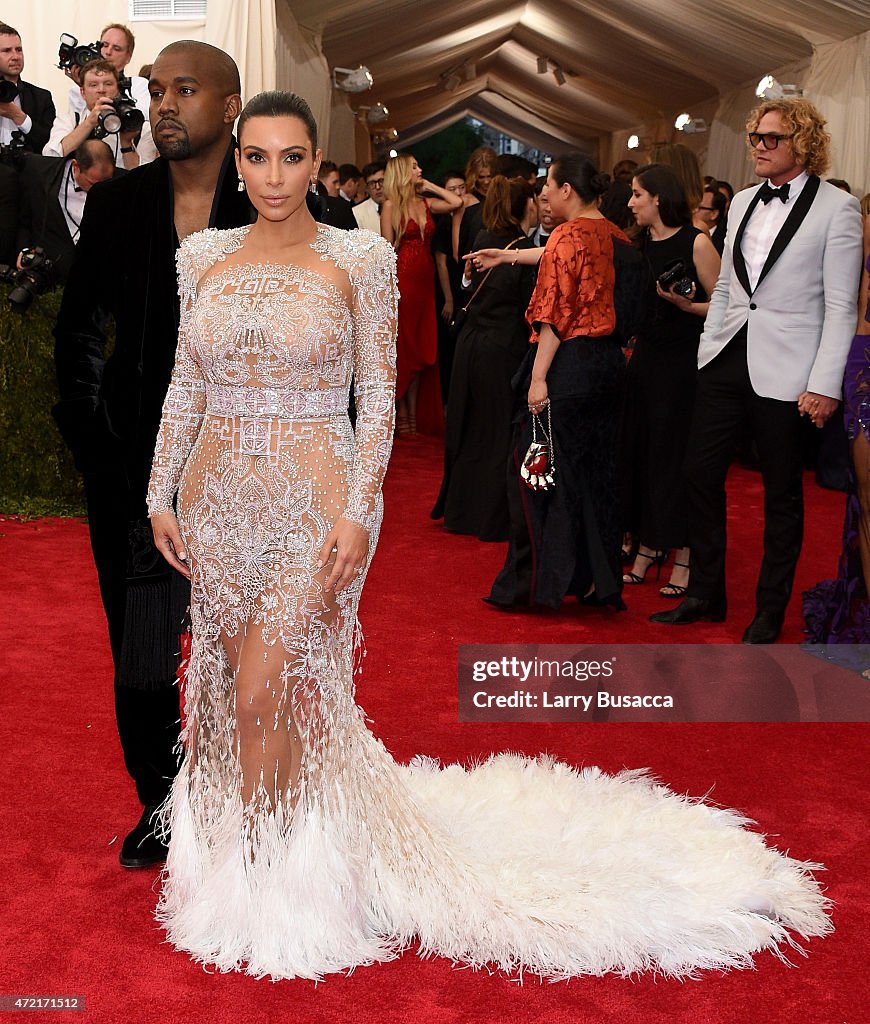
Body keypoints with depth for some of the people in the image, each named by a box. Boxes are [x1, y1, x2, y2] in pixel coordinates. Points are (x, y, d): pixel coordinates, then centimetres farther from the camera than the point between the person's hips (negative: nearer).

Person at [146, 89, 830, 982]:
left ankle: (264, 878, 15)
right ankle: (231, 856, 34)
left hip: (315, 500, -4)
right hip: (218, 496, 5)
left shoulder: (357, 260, -5)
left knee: (268, 687, -6)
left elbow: (378, 395, -6)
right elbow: (187, 383, 10)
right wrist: (161, 492, 5)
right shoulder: (203, 256, 6)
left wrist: (358, 511, -13)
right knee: (228, 681, 13)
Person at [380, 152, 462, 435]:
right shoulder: (391, 205, -5)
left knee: (422, 350, 8)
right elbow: (387, 248, -8)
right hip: (403, 280, -6)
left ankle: (415, 413, 16)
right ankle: (401, 414, 9)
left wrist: (429, 186, 8)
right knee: (403, 349, 1)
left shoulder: (425, 203, 10)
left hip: (424, 280, 6)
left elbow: (457, 202, 5)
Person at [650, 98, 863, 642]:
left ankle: (770, 612, 20)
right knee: (701, 473, 6)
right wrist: (708, 349, 12)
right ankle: (706, 594, 23)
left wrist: (825, 385, -14)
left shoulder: (836, 208, -7)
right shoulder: (743, 202, 12)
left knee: (782, 493, 7)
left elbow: (841, 306, -9)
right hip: (728, 361, 6)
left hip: (784, 372, -5)